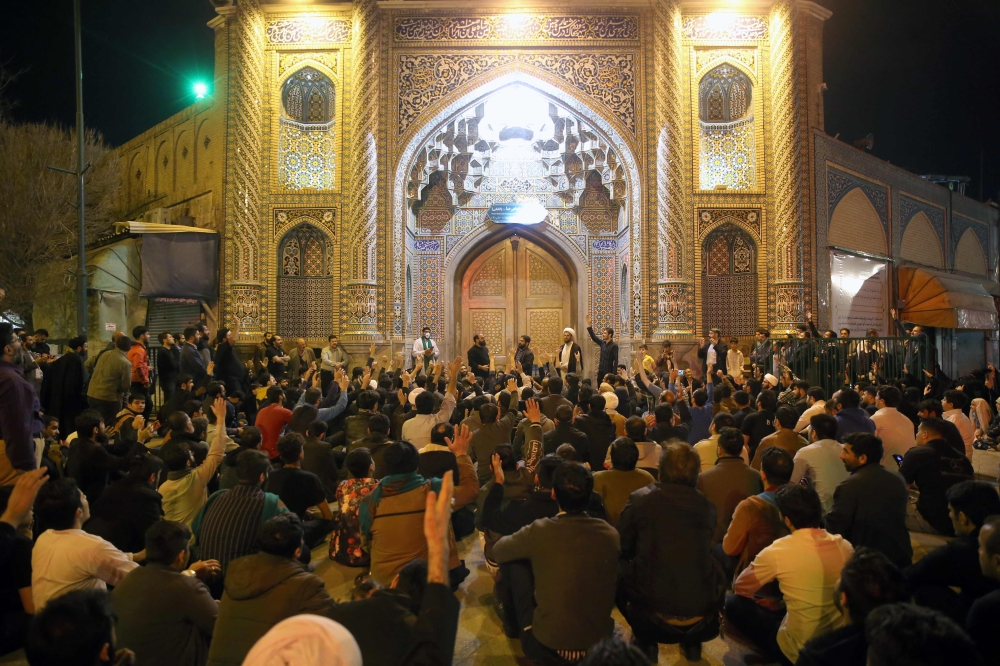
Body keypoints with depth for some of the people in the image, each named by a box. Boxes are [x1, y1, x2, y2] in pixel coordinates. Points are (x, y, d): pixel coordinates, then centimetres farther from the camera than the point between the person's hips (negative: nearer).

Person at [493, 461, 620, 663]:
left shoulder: (539, 531, -18)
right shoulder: (610, 533, -8)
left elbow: (498, 551, 2)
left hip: (547, 646, -3)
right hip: (601, 643, 4)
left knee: (514, 561, 12)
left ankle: (513, 625, 35)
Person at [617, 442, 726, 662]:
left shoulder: (640, 499, -2)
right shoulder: (708, 507, 5)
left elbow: (621, 549, 9)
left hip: (652, 615, -2)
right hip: (703, 619, 3)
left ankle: (645, 641, 24)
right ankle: (693, 642, 32)